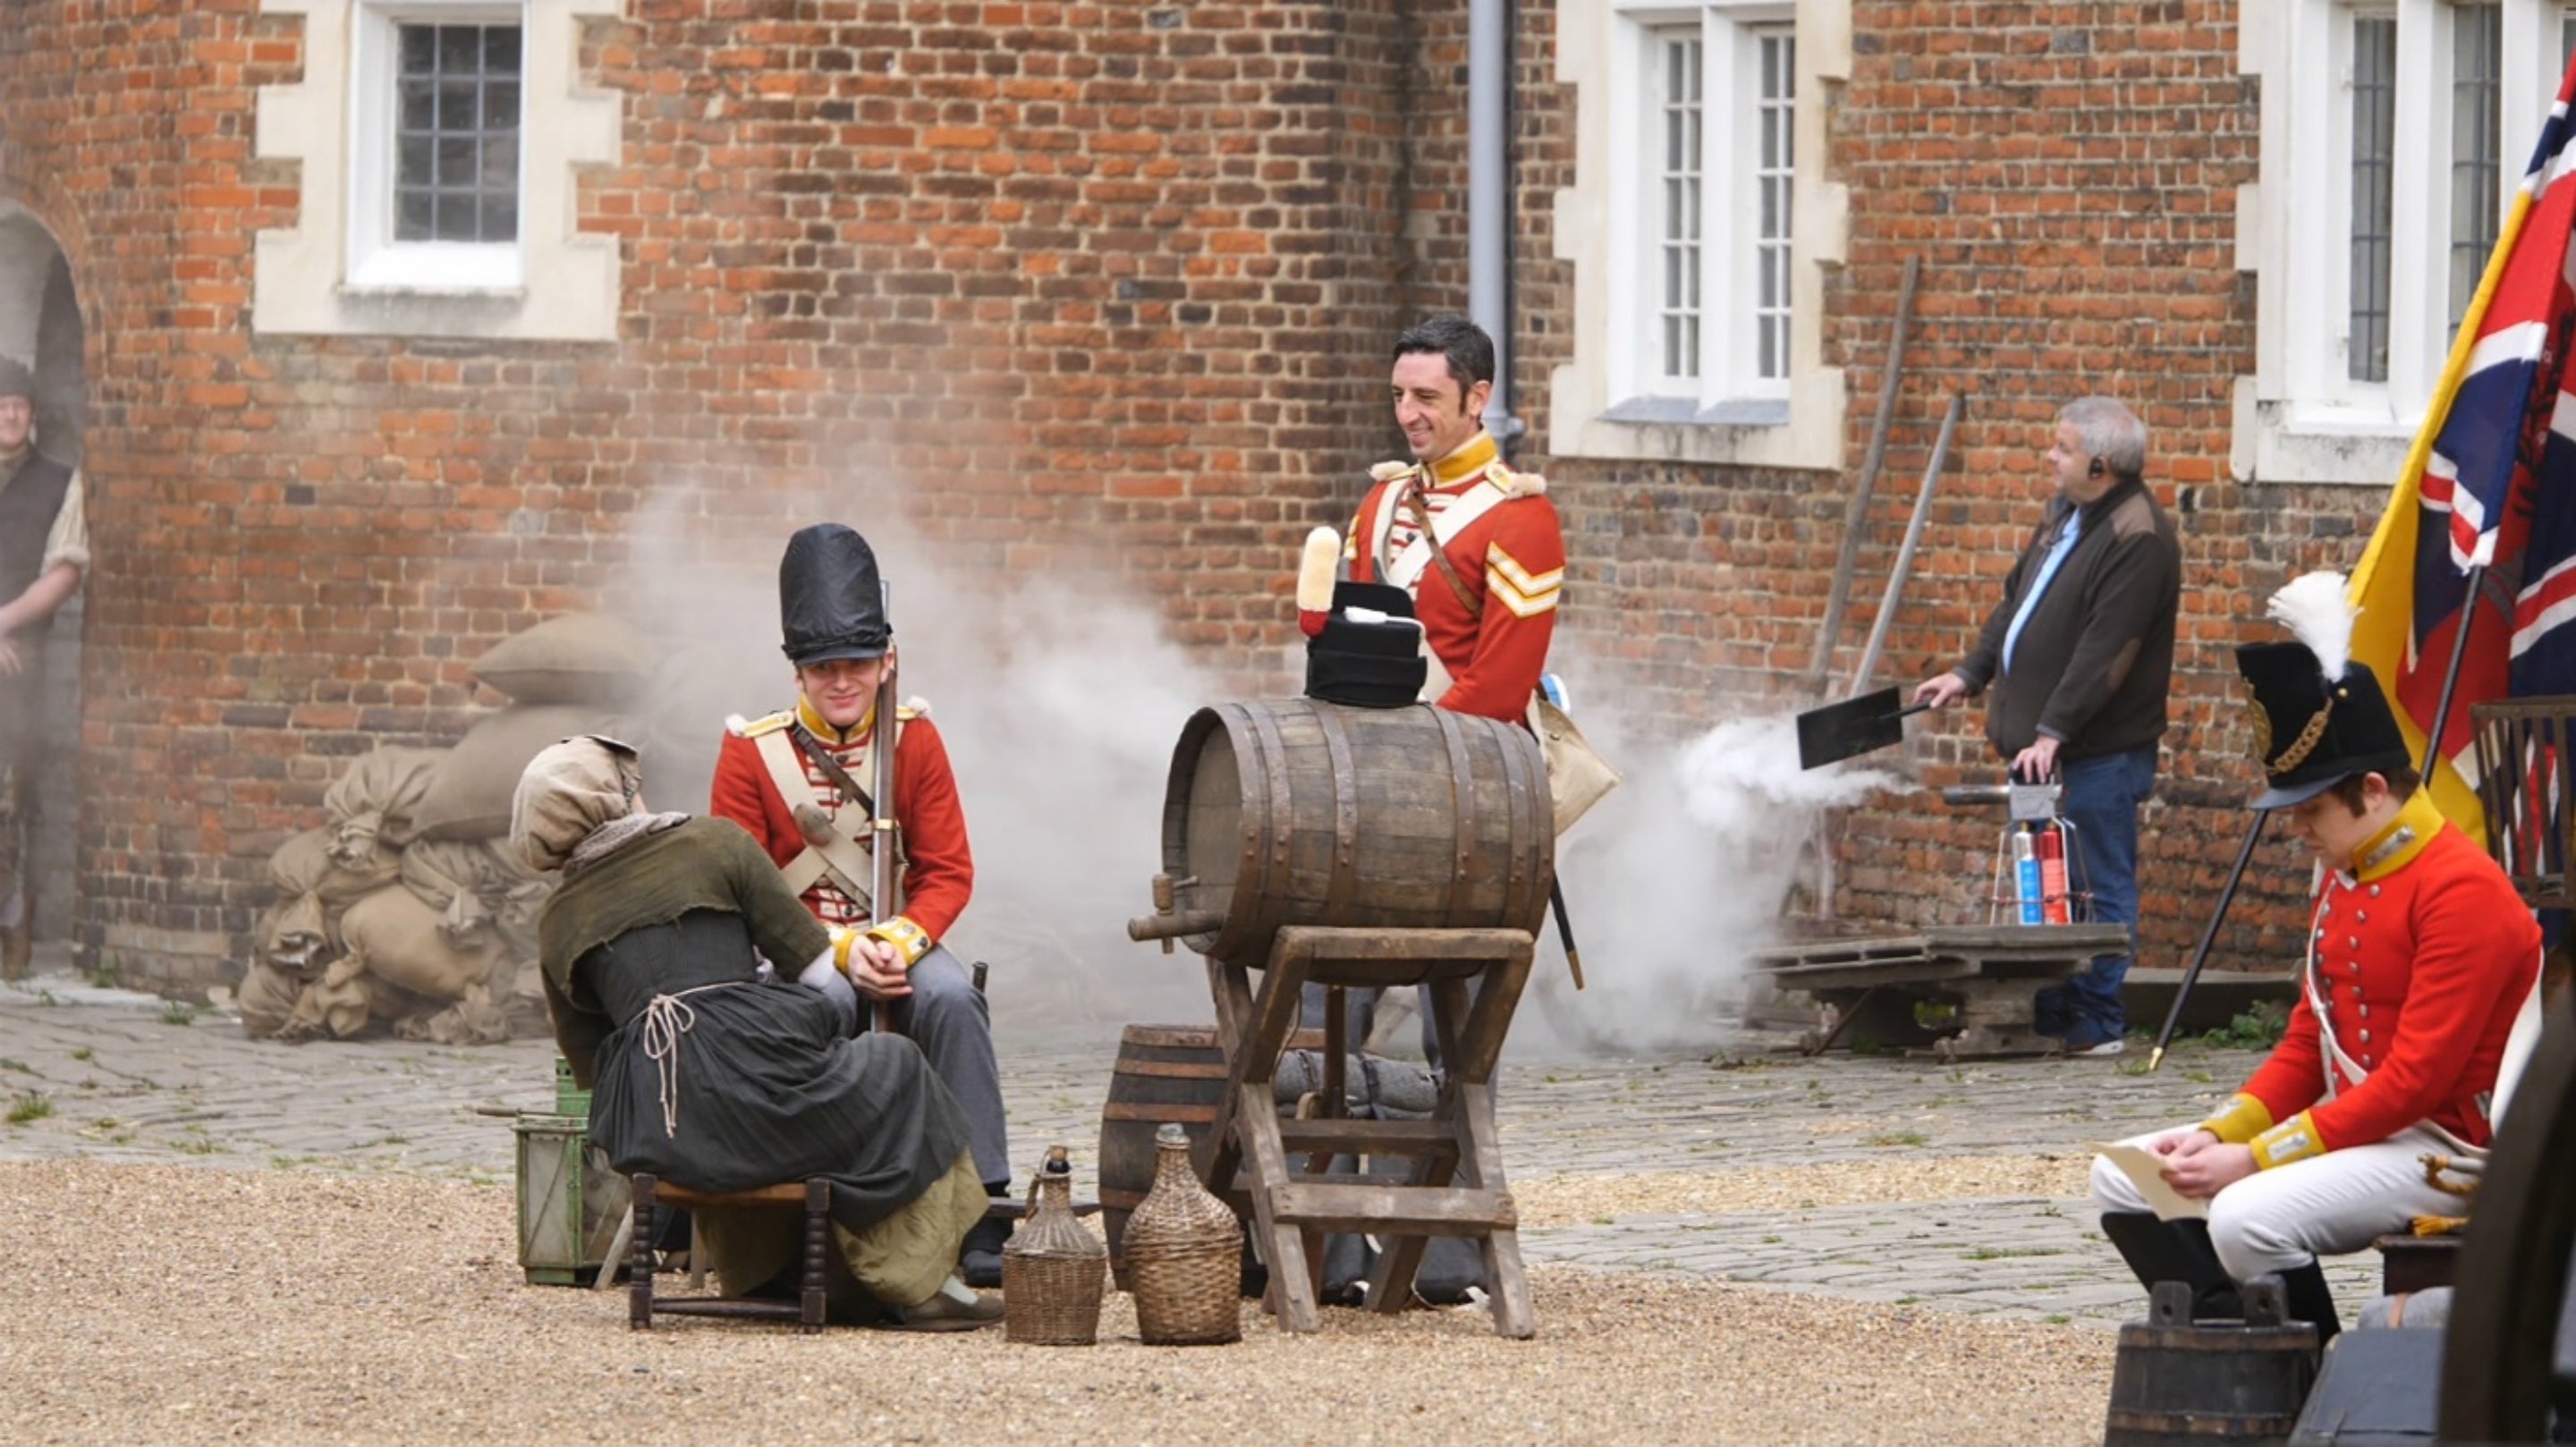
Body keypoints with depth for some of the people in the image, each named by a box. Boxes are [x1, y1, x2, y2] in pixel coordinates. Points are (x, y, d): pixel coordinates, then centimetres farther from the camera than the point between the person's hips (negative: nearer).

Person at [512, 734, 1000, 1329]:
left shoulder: (557, 921, 18)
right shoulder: (713, 844, 7)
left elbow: (587, 1062, 22)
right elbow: (820, 970, 5)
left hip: (648, 1131, 5)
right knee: (894, 1069, 20)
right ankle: (919, 1285, 16)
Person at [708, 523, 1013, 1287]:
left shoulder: (915, 739, 3)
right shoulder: (750, 752, -3)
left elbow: (949, 872, 3)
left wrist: (901, 940, -18)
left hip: (897, 939, 2)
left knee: (952, 998, -31)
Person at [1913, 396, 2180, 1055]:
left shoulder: (2138, 539, -18)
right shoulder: (2067, 511, 14)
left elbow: (2104, 652, -23)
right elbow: (2018, 600, 24)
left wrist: (2054, 731, -25)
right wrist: (1970, 672, 17)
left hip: (2099, 753, -10)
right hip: (2046, 744, 10)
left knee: (2097, 888, -4)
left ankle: (2096, 1022, 0)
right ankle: (2049, 1014, 20)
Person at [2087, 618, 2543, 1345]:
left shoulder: (2462, 889, -19)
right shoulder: (2343, 881, 11)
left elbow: (2415, 1081, -23)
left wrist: (2253, 1159, -23)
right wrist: (2217, 1136, -2)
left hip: (2445, 1151, -10)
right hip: (2354, 1124, 10)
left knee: (2249, 1218, -33)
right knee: (2123, 1178, 1)